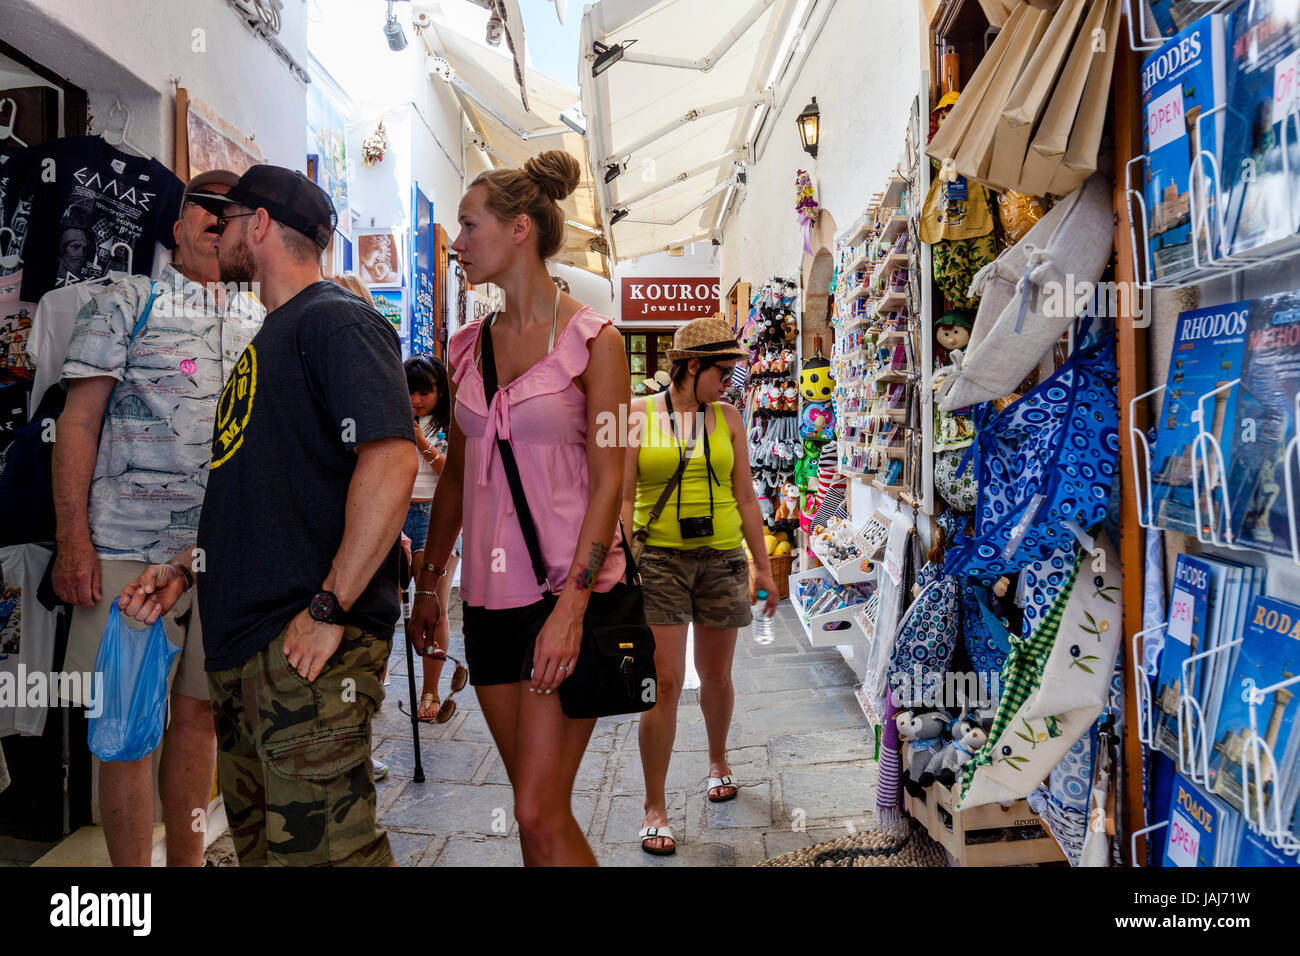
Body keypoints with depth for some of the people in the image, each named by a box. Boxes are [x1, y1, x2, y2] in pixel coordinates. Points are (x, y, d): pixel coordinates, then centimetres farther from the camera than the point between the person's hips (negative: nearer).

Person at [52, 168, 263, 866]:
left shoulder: (255, 329, 16)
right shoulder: (127, 302, 3)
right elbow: (79, 421, -2)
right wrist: (72, 539, -11)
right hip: (130, 547, -4)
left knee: (198, 710, 12)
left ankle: (188, 858, 27)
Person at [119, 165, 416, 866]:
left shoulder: (336, 321, -9)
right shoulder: (267, 340, 22)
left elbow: (391, 462, -23)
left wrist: (329, 609, -22)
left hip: (307, 645, -10)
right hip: (240, 638, 10)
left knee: (315, 848, -7)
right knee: (256, 843, 18)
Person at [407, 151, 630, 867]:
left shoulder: (592, 340, -5)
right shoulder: (467, 347, 11)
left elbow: (607, 480, -11)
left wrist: (571, 606, -19)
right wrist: (427, 583, 16)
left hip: (564, 588, -5)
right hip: (489, 592, 6)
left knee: (540, 812, -5)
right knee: (533, 803, 13)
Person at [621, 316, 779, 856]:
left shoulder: (727, 417, 7)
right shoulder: (639, 416, 0)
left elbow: (745, 498, 9)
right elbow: (623, 499, -2)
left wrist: (764, 567, 9)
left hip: (722, 557, 3)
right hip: (659, 559, -3)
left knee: (716, 674, 14)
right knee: (665, 682, -5)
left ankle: (718, 760, 43)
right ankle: (655, 807, 10)